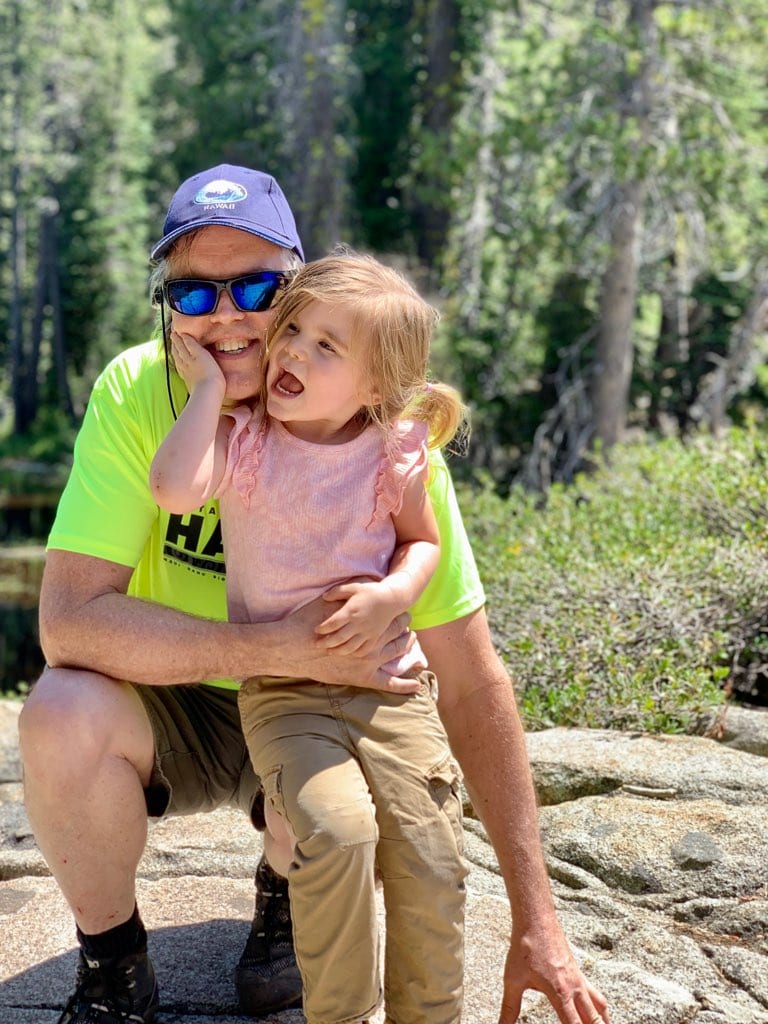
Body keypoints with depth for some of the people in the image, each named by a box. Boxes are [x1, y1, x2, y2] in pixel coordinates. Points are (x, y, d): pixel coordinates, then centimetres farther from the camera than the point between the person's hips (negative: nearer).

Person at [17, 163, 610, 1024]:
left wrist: (534, 921, -22)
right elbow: (69, 618, -27)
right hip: (173, 708, 0)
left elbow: (471, 683, -20)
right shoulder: (134, 395, -19)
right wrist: (286, 649, -37)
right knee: (62, 713, -32)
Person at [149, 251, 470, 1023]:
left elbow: (423, 541, 12)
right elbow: (175, 489, -27)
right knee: (338, 832, -24)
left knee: (429, 852, -7)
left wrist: (393, 595, -9)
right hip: (282, 690, -2)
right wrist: (209, 386, -17)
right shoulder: (242, 438, -6)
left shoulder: (392, 453, -1)